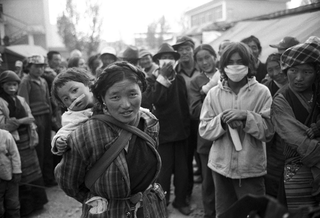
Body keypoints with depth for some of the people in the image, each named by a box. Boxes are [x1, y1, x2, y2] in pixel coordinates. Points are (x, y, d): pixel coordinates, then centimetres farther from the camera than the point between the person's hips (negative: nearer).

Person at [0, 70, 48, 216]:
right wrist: (21, 121, -18)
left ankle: (34, 202, 26)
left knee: (32, 172, 12)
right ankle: (22, 207, 12)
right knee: (18, 176, 0)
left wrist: (34, 137, 2)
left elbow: (30, 119, 11)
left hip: (27, 142, 6)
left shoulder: (21, 100, 10)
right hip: (13, 144, -6)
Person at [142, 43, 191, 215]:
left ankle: (180, 200, 27)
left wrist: (187, 126, 11)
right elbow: (153, 100, -24)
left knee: (182, 169, 11)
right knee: (164, 170, 2)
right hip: (163, 132, -4)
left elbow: (185, 103, 13)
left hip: (181, 130, 4)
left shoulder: (180, 79, 7)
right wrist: (162, 77, -25)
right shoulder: (153, 80, -6)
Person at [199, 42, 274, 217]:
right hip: (221, 166, 3)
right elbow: (203, 130, -2)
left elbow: (269, 130, -10)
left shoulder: (262, 92, -5)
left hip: (252, 168, -2)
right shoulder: (213, 93, 1)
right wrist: (222, 120, -18)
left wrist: (246, 117, -23)